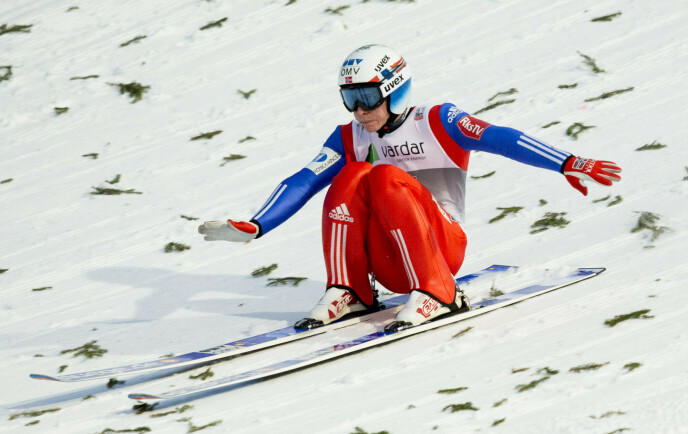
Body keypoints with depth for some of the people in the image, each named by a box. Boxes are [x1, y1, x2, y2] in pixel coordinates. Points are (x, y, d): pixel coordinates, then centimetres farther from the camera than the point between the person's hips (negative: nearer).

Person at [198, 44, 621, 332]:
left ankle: (436, 293, -29)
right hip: (390, 264, 4)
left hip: (443, 246, -4)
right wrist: (254, 228, -13)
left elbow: (501, 139, -16)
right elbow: (303, 182, 2)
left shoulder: (436, 123, -3)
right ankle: (349, 293, -18)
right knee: (352, 175, -18)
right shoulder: (349, 139, 10)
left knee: (386, 178, -28)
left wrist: (568, 165, -27)